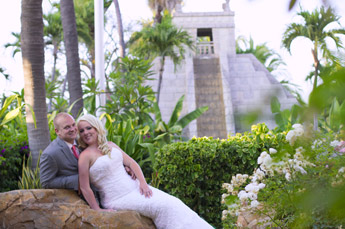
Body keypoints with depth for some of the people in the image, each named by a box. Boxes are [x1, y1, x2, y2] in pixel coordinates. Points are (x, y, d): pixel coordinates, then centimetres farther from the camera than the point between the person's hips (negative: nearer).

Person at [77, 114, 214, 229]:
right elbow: (84, 188, -10)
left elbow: (131, 163, 10)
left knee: (171, 203, -11)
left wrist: (143, 182, -5)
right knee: (163, 206, -21)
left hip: (134, 187, 7)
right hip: (118, 199, -7)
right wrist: (98, 210, -11)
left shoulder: (110, 145, 11)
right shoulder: (85, 156, -10)